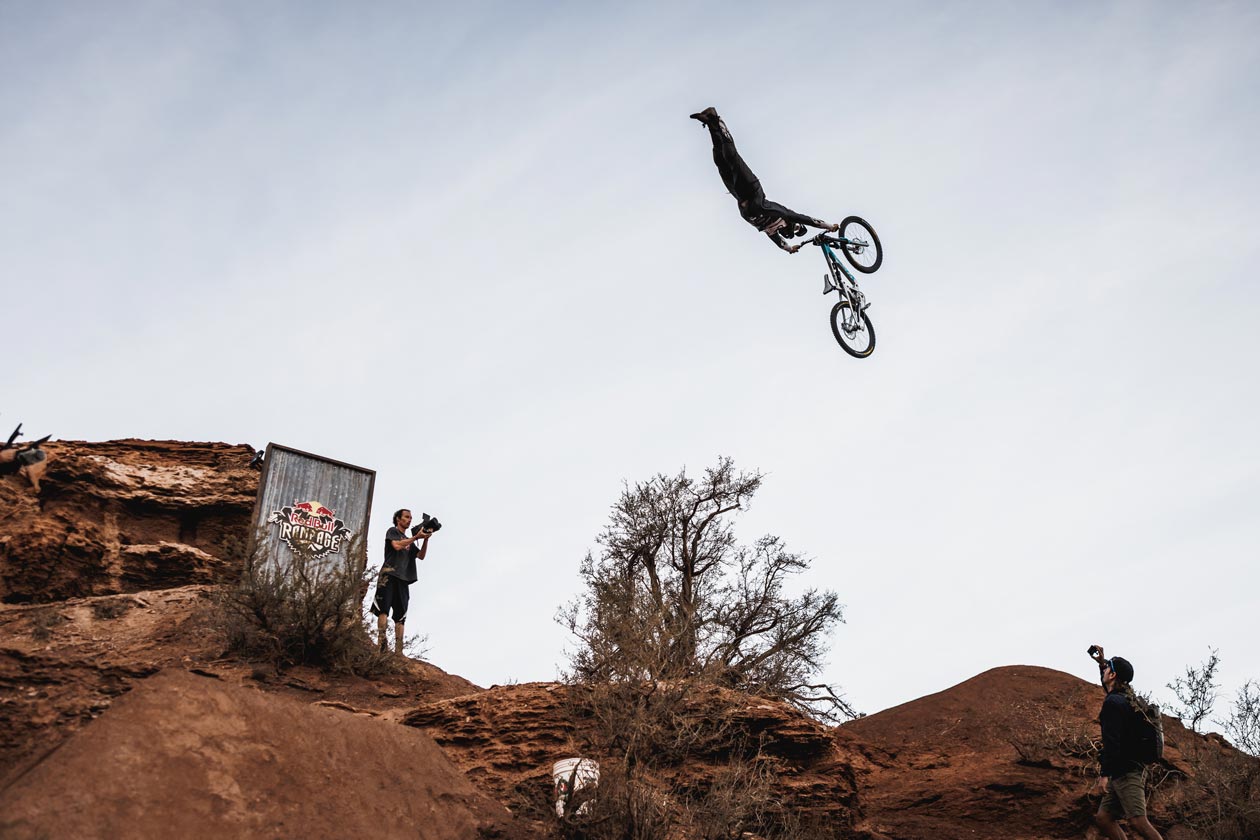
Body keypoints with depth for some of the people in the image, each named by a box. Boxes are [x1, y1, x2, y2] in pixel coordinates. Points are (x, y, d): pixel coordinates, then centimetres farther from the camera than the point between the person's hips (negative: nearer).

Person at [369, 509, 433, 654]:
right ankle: (382, 644, -30)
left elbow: (421, 556, 17)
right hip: (389, 575, -6)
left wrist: (426, 539, 4)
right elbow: (397, 545, -8)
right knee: (384, 609, -17)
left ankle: (398, 650, -11)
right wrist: (416, 537, -6)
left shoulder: (409, 541, 29)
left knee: (400, 616, -3)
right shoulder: (392, 532, 12)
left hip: (403, 579, 7)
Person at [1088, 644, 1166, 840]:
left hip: (1126, 773, -10)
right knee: (1103, 818, 7)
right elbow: (1110, 687, 42)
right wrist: (1102, 663, 42)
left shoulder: (1113, 702, -13)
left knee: (1137, 821, -18)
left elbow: (1112, 742, -23)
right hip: (1123, 772, 10)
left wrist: (1104, 774, -26)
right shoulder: (1127, 697, 15)